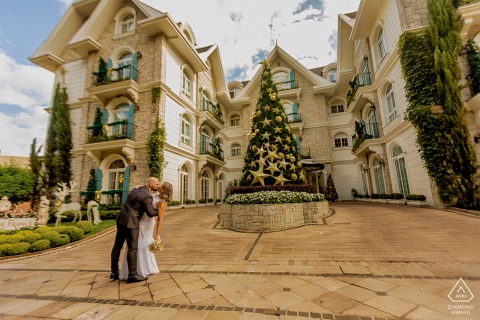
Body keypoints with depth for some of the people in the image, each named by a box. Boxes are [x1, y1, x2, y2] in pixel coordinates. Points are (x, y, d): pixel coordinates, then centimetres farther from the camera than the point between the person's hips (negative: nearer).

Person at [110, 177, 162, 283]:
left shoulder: (137, 189, 10)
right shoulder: (147, 196, -18)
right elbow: (151, 213, -16)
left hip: (121, 219, 10)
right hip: (130, 222, -10)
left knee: (117, 246, 15)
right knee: (133, 248, 0)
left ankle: (114, 272, 27)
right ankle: (132, 275, 9)